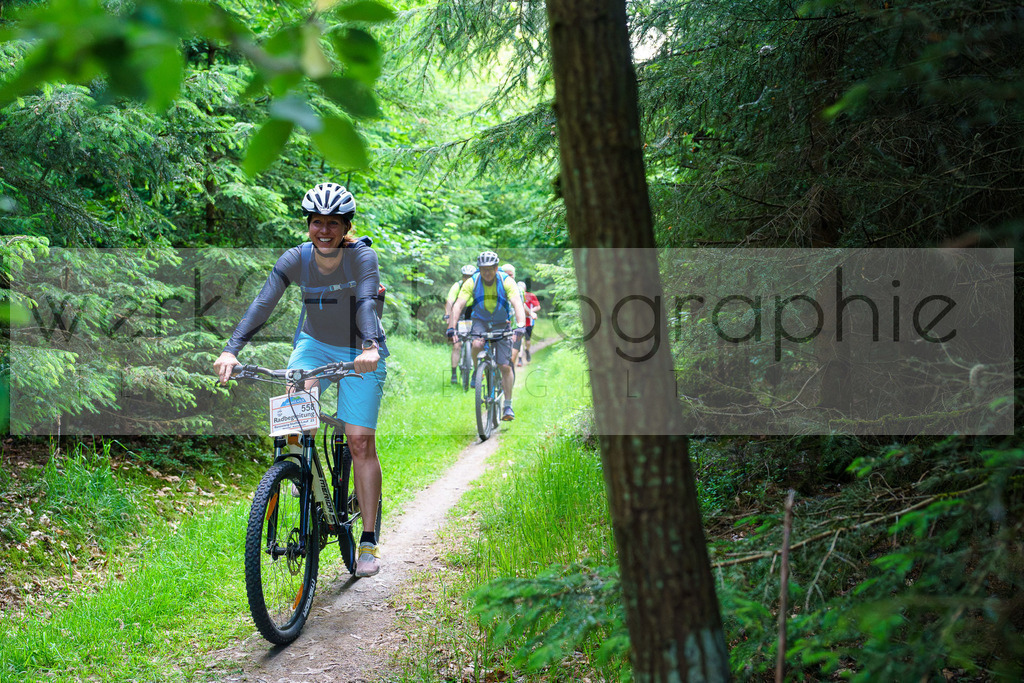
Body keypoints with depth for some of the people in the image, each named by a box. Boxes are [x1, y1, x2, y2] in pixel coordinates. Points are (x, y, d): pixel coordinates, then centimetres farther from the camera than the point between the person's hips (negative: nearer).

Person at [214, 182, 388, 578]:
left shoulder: (362, 257, -20)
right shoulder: (295, 260, -14)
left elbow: (366, 304, -35)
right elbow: (263, 304, -25)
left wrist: (370, 347, -54)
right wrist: (231, 350, -39)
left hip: (359, 353, -2)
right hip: (314, 343, 2)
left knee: (360, 442, -8)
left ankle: (369, 541, -1)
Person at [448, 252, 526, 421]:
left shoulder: (506, 281, -19)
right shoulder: (472, 282, -15)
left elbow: (518, 304, -30)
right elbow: (459, 305, -22)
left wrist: (520, 326, -46)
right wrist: (452, 327, -36)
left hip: (501, 325, -1)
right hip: (480, 322, 1)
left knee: (505, 367, -7)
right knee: (477, 344, -34)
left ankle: (508, 406, 5)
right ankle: (477, 372, -4)